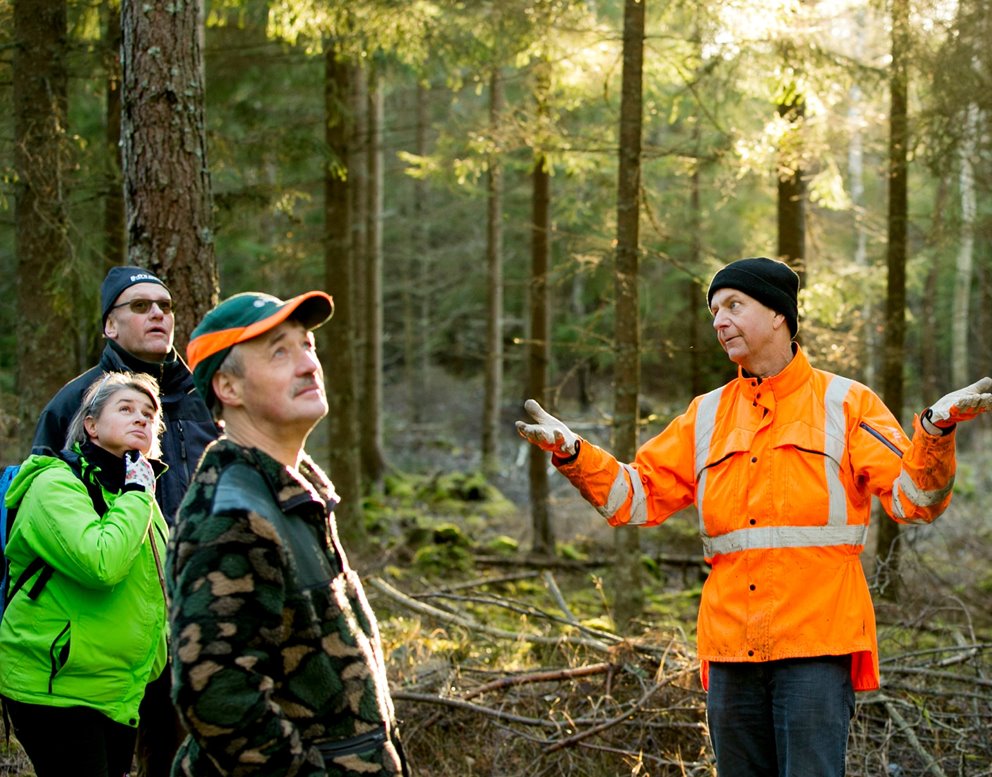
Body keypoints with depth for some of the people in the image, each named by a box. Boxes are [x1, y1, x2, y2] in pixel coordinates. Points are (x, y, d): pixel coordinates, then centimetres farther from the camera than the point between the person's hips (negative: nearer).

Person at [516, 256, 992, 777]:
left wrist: (937, 427, -25)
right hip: (730, 646, 5)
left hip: (816, 641, -4)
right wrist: (571, 452, -3)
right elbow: (636, 494, 12)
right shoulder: (707, 415, 15)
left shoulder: (845, 404, 2)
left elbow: (913, 498, -6)